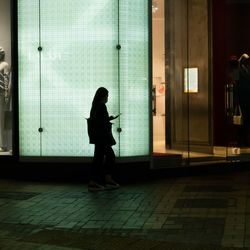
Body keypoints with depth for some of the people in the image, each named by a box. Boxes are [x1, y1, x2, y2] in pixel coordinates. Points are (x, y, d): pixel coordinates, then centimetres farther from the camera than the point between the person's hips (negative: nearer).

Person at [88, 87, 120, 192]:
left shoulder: (95, 107, 12)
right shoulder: (102, 106, -14)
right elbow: (106, 124, -18)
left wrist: (108, 118, 20)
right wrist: (112, 138, -14)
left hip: (97, 137, 9)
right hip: (102, 138, -9)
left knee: (110, 156, 16)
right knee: (98, 159, -4)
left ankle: (108, 180, 18)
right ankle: (92, 183, 0)